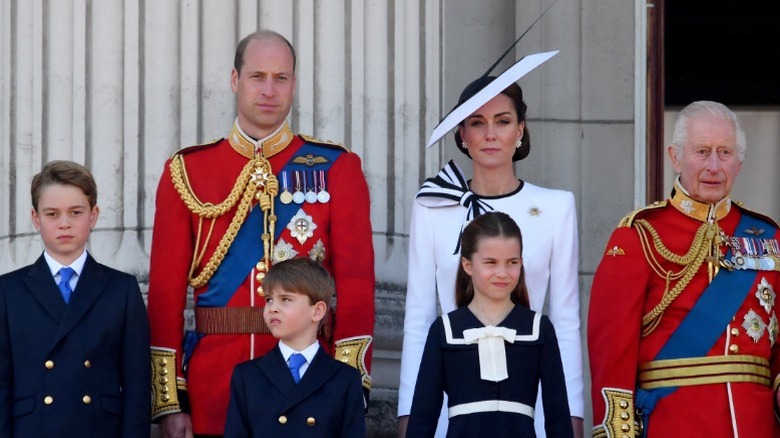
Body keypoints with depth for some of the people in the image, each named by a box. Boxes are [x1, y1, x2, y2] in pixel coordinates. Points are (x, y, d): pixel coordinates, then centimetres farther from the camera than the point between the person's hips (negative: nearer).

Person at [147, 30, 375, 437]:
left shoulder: (337, 169, 3)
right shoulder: (186, 171, 5)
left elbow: (356, 282, -3)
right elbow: (166, 289, 3)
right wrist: (169, 402, -3)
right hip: (213, 387, 1)